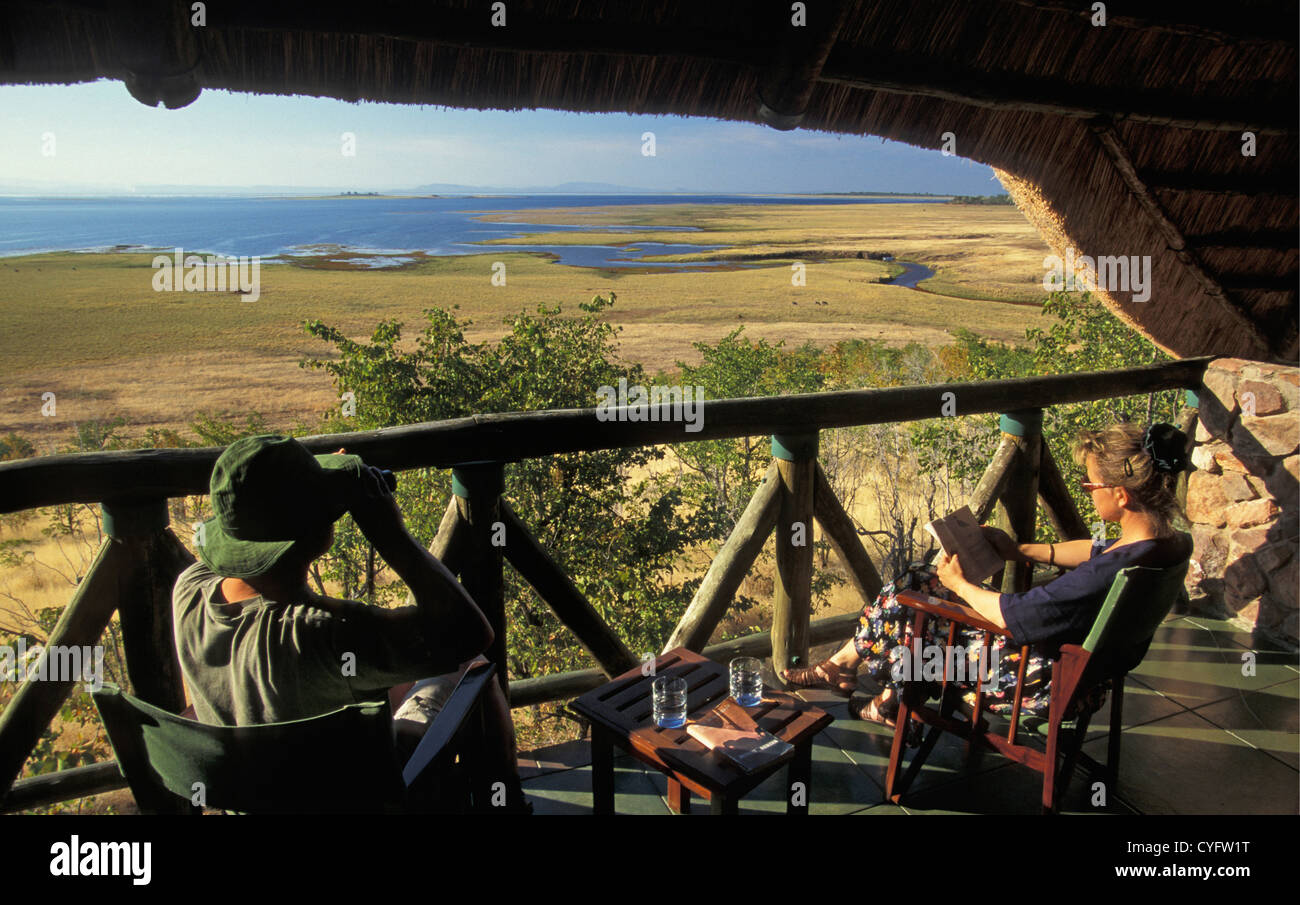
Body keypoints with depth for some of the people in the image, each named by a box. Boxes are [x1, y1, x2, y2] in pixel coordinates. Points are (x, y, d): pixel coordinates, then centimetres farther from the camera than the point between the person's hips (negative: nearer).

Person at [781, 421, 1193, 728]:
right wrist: (1021, 551, 11)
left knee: (907, 614, 4)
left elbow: (1016, 615, -26)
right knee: (914, 584, 9)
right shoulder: (1170, 541, -9)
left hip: (1053, 685, -9)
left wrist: (960, 584, -9)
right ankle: (842, 665, 27)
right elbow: (1098, 550, 13)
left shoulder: (1113, 572, -36)